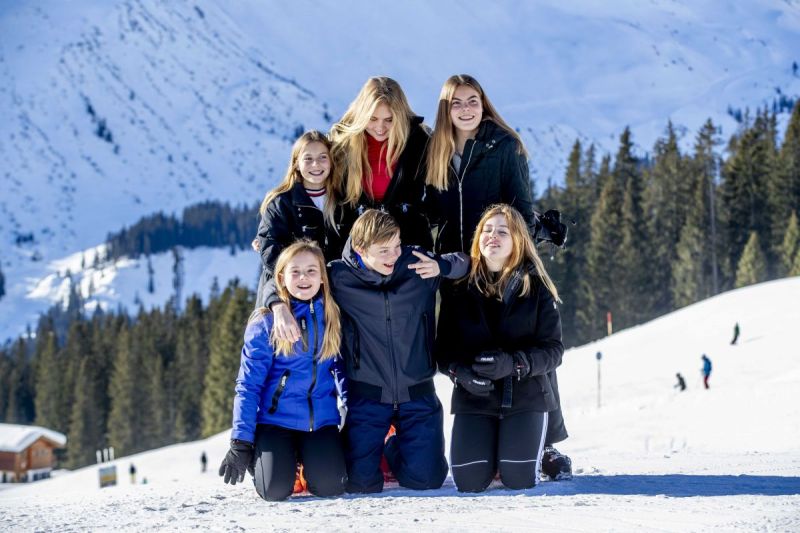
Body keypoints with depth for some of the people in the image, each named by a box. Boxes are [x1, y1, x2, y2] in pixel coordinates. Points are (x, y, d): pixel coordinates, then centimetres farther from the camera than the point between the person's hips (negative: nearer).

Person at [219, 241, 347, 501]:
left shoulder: (331, 317, 3)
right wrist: (240, 443, -11)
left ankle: (304, 456, 19)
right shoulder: (265, 322, -7)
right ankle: (257, 456, 17)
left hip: (321, 419, 3)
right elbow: (248, 384, -6)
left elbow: (343, 367, 14)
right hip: (276, 420, -3)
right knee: (276, 491, -19)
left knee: (330, 487, -16)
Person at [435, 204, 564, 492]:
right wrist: (461, 372, -20)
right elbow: (443, 347, 2)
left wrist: (514, 364, -24)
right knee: (469, 481, -15)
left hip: (525, 394, -1)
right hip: (473, 396, 1)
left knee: (519, 479, -17)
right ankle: (489, 449, 21)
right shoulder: (461, 288, 3)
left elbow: (553, 348, -6)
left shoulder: (536, 288, -1)